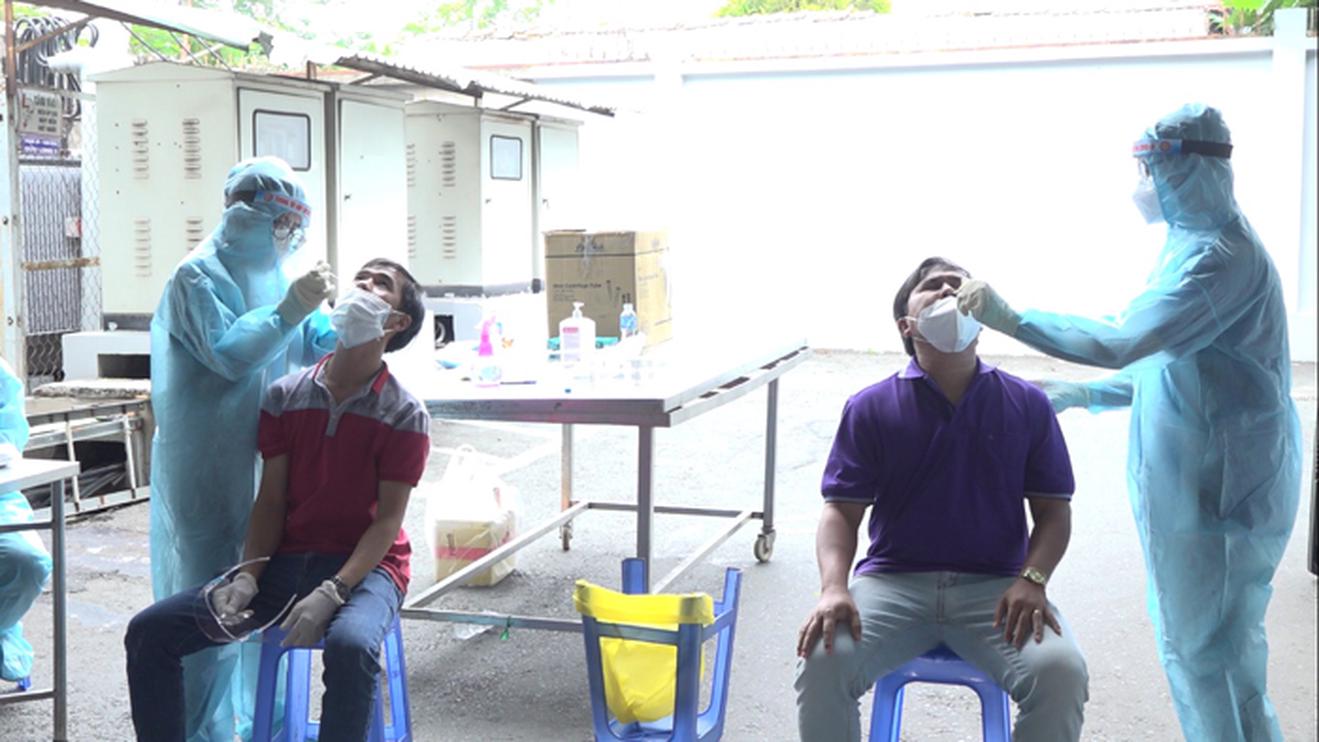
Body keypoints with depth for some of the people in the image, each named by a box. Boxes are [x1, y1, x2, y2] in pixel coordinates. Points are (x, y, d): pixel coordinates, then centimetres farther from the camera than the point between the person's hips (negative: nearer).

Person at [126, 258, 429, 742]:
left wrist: (330, 594, -22)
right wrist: (247, 577, -10)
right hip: (286, 561, 5)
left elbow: (388, 520, -9)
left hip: (364, 566, -4)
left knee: (350, 646, -38)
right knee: (149, 631, -9)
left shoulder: (404, 416, -6)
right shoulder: (284, 397, 7)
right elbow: (270, 502, 5)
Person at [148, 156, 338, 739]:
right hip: (209, 468, -7)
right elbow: (229, 352, -20)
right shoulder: (198, 276, -10)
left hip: (266, 459, 8)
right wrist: (291, 307, -24)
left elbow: (307, 345, 17)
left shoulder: (271, 275, 13)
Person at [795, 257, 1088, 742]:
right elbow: (841, 510, 2)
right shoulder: (870, 407, 5)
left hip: (995, 587, 1)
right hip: (892, 582, 0)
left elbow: (1053, 510, 8)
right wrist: (834, 588, -17)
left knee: (1061, 673, -27)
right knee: (823, 661, -28)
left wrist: (1032, 580, -11)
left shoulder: (1028, 405, 8)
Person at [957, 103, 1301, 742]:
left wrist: (1009, 319, -26)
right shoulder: (1197, 245, 12)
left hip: (1219, 492, -10)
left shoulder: (1221, 257, -21)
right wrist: (1082, 395, 14)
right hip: (1191, 481, 10)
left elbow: (1122, 342, -31)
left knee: (1204, 651, 1)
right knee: (1209, 648, 19)